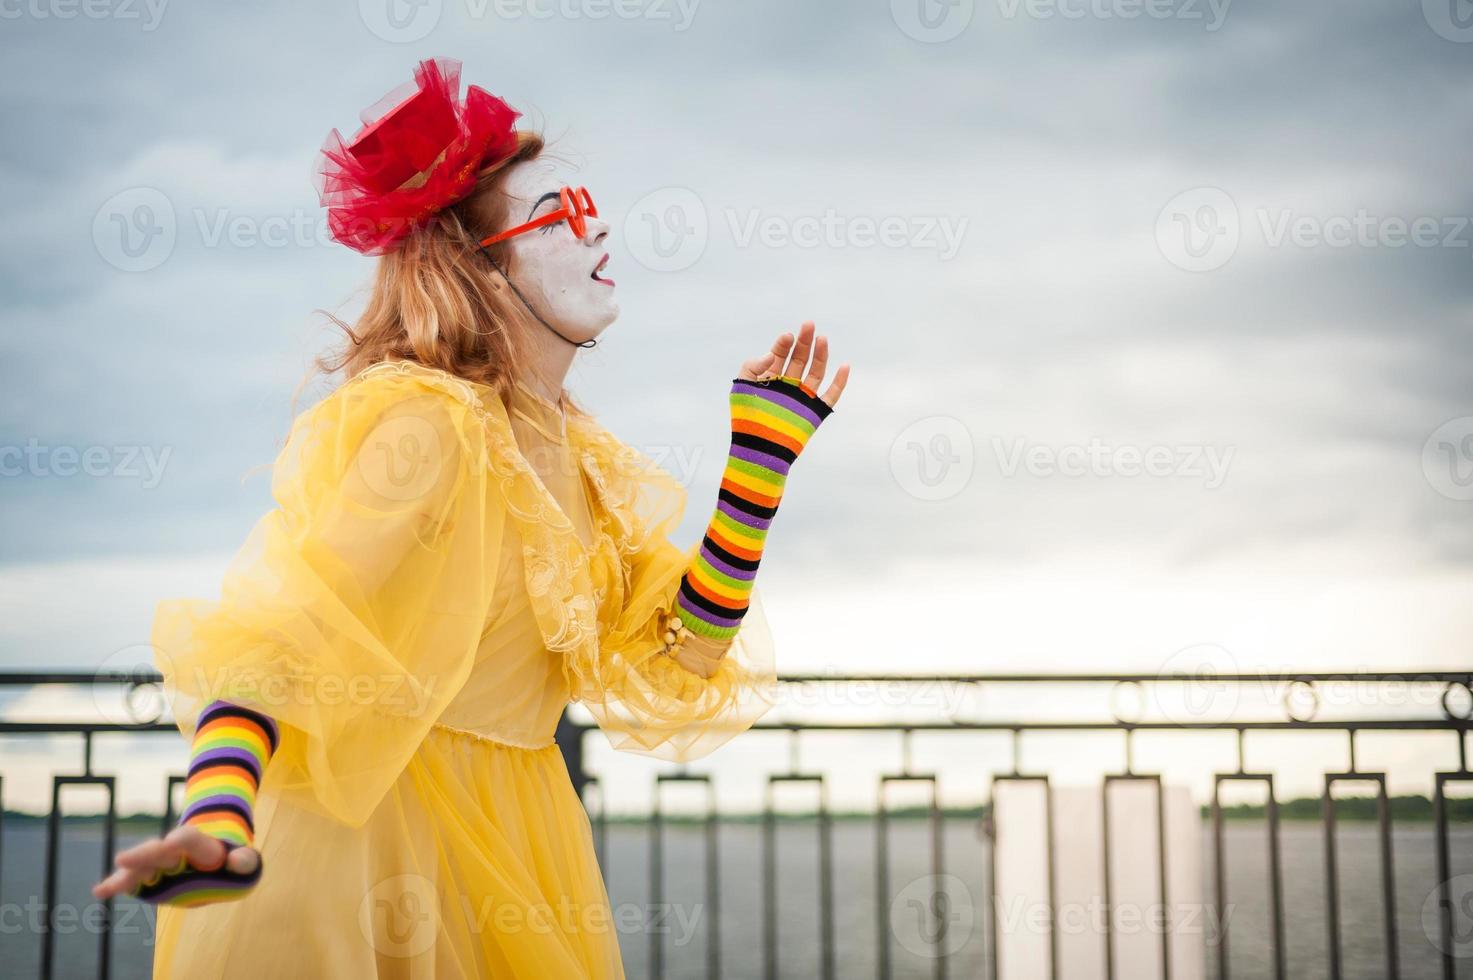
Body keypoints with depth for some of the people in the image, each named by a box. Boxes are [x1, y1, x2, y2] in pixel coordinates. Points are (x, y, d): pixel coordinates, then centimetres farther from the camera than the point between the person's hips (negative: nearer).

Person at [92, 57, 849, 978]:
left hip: (502, 838, 8)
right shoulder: (427, 425, -18)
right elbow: (276, 634, -27)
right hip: (363, 824, -8)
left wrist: (763, 454, -2)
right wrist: (217, 829, -43)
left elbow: (681, 654, 2)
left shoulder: (579, 454, 6)